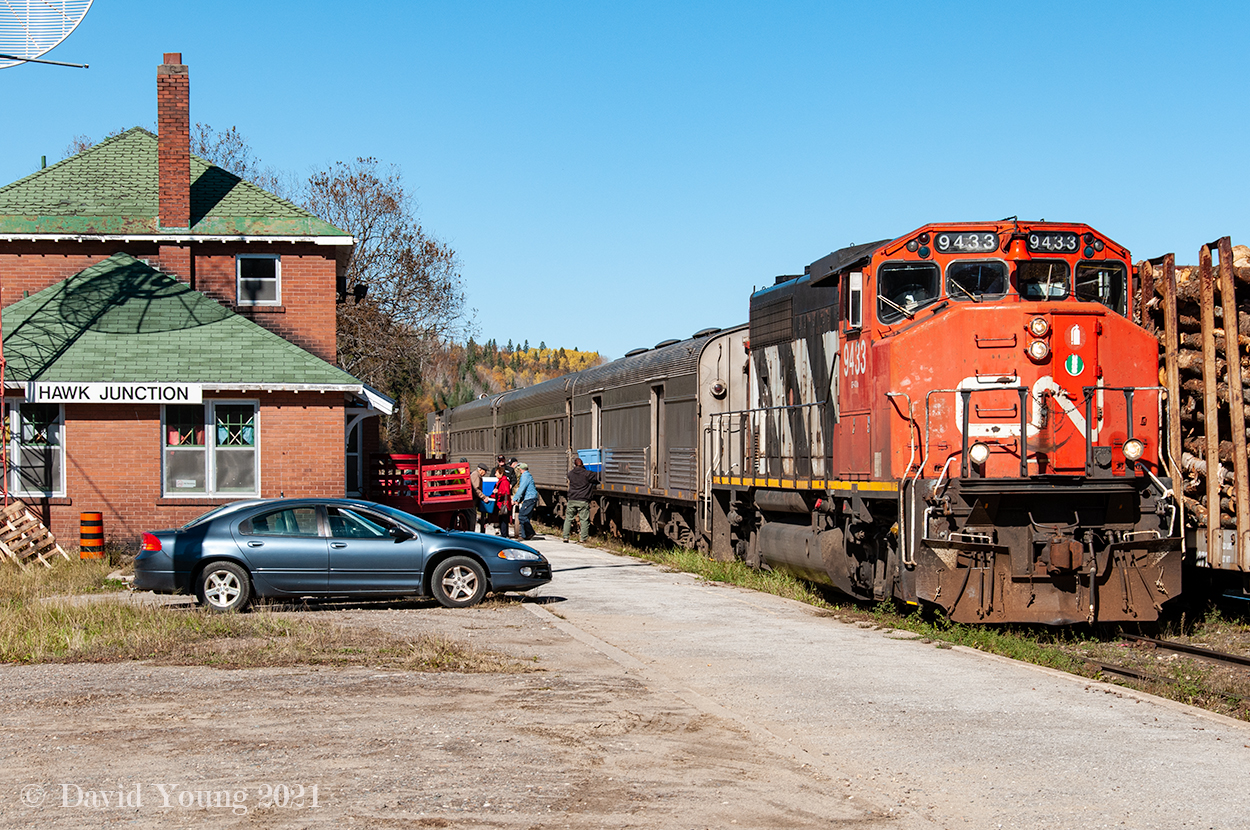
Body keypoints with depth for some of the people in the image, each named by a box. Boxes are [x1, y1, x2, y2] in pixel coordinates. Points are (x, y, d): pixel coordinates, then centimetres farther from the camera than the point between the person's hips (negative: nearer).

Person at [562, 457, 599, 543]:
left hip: (572, 500, 3)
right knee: (584, 520, 2)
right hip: (583, 501, -3)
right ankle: (583, 538, 0)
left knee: (568, 518, 14)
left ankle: (565, 536, 15)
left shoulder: (571, 473, 8)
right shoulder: (587, 474, -6)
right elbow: (598, 477, -6)